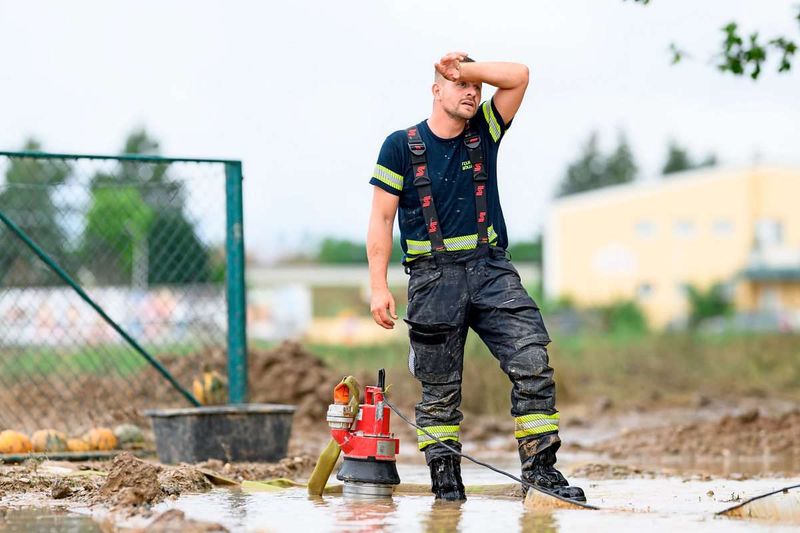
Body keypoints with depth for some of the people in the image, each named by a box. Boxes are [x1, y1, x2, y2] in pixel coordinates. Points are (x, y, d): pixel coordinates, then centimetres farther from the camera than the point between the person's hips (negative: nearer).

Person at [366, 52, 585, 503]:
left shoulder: (483, 134, 12)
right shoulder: (402, 146, 2)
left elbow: (518, 76, 1)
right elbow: (382, 218, 0)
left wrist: (464, 68, -1)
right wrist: (379, 287, -7)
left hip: (491, 269, 3)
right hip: (434, 277, -2)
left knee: (533, 360, -12)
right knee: (440, 387, 2)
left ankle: (540, 466, -10)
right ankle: (445, 477, 11)